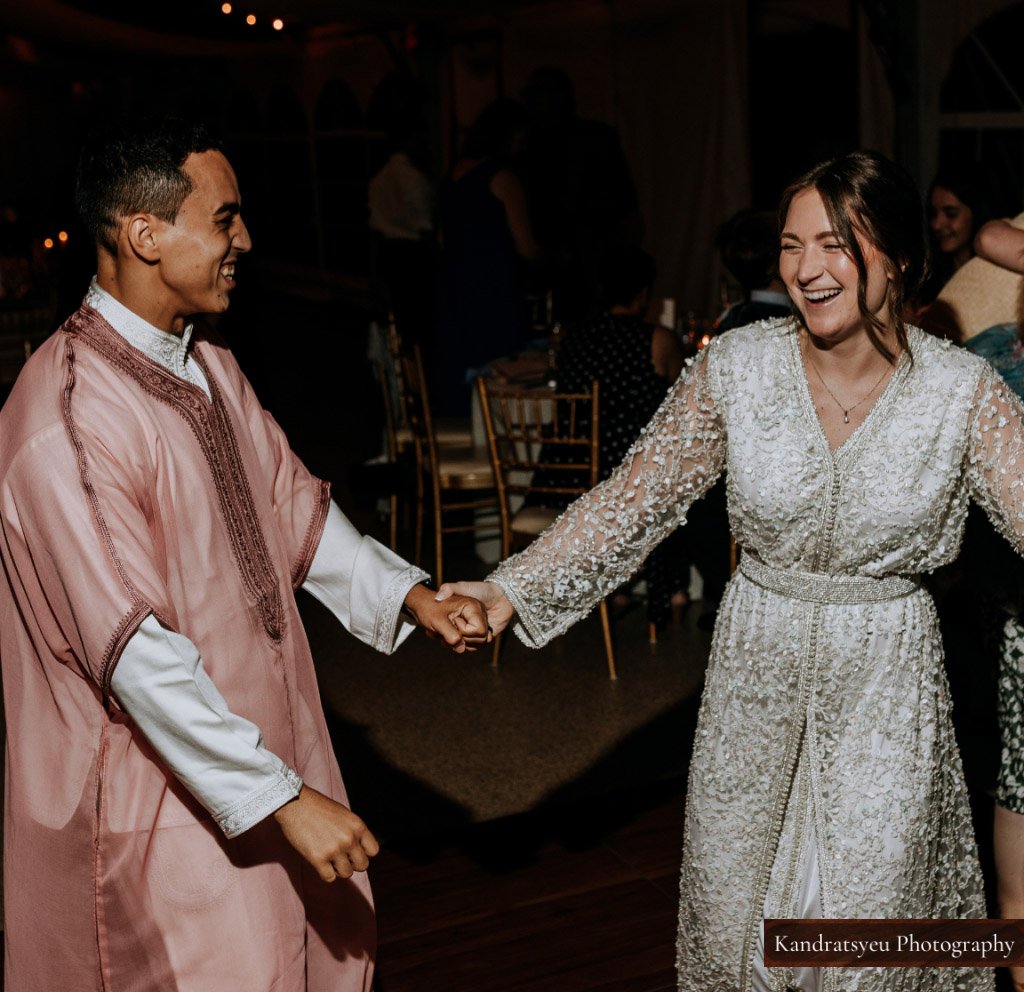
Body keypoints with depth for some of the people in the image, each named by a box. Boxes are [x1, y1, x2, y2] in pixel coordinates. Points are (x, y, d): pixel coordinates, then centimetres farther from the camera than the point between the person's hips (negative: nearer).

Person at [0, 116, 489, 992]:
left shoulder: (210, 368, 5)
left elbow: (295, 510, 14)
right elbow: (136, 650, -27)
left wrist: (410, 595, 0)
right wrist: (282, 798, -26)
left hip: (267, 741, 8)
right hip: (167, 794, -8)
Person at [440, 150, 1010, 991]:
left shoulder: (964, 393, -10)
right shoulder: (735, 368, -8)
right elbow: (635, 499, -5)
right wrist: (513, 588, -12)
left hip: (886, 678, -1)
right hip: (757, 668, 2)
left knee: (868, 920, 7)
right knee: (731, 905, 13)